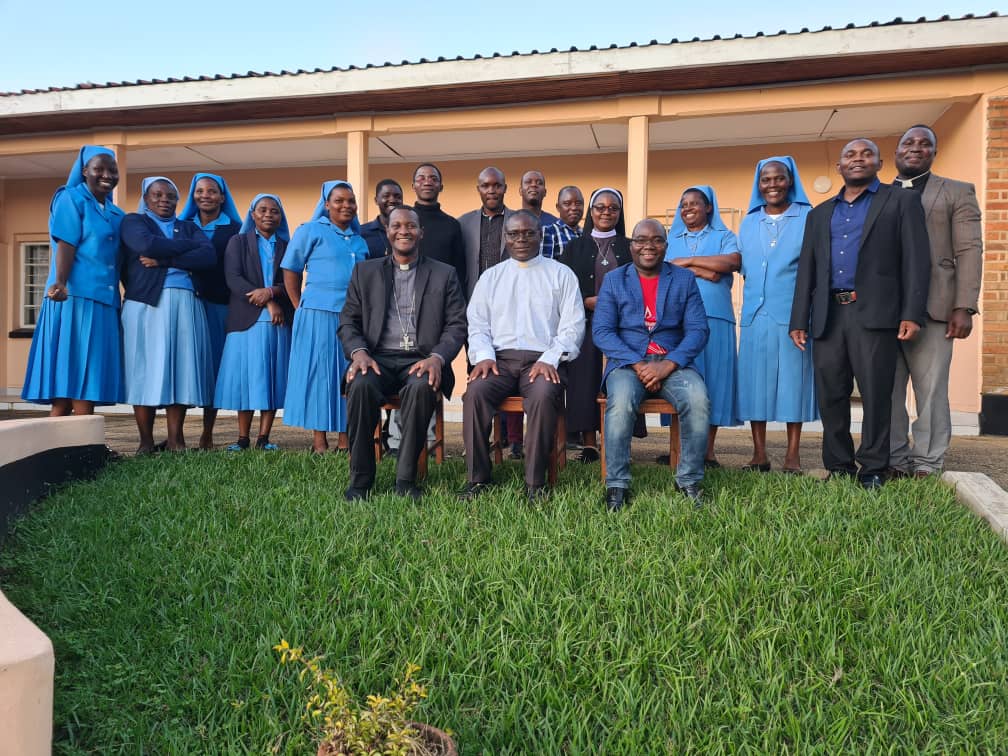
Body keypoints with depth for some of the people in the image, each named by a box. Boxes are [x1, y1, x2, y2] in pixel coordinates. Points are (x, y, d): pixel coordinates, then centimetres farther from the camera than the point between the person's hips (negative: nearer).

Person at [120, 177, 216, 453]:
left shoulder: (188, 227, 20)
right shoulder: (133, 221, 13)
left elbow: (209, 257, 0)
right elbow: (146, 245, -11)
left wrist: (163, 260, -7)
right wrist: (188, 246, -3)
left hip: (185, 305, 3)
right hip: (146, 304, -2)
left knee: (181, 369, -3)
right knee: (146, 369, -5)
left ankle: (175, 439, 0)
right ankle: (146, 441, -1)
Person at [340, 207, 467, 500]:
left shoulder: (444, 274, 14)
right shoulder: (365, 272, 18)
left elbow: (457, 325, 6)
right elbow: (348, 322, 12)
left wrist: (437, 358, -14)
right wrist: (359, 352, -10)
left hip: (421, 361, -1)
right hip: (377, 358, 1)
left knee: (421, 387, -35)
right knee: (361, 385, -32)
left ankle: (405, 479, -22)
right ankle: (360, 478, -18)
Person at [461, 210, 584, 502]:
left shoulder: (561, 274, 13)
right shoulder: (490, 276, 21)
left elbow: (573, 325, 4)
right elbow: (477, 324, 14)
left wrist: (550, 359, -11)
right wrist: (484, 356, -6)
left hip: (543, 360, -2)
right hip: (499, 358, 2)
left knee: (544, 395, -35)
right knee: (476, 391, -29)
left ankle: (535, 482, -22)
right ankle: (477, 478, -17)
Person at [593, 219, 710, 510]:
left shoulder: (684, 279, 12)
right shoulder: (614, 280, 11)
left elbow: (698, 330, 2)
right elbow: (601, 331, 0)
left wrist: (668, 365, -14)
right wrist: (637, 365, -14)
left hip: (673, 363, 1)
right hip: (627, 362, -1)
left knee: (698, 400, -29)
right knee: (621, 402, -33)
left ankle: (689, 480, -10)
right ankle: (617, 484, -19)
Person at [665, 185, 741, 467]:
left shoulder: (723, 236, 13)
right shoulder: (672, 239, 20)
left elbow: (733, 261, -8)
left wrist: (688, 262, -5)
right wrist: (705, 271, -7)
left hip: (714, 318, -1)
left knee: (713, 376, -3)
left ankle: (708, 451, 2)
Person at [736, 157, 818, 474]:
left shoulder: (808, 218, 5)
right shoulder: (748, 223, 15)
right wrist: (754, 297, 6)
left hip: (793, 313, -3)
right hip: (755, 314, 3)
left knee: (792, 379, -1)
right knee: (755, 379, 0)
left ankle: (793, 454, 4)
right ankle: (759, 453, 5)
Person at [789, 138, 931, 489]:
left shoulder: (902, 201, 10)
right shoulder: (819, 214, 21)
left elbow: (916, 260, 0)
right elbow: (806, 271, 17)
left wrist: (912, 313, -10)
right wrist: (799, 321, 10)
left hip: (874, 314, -3)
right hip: (828, 316, 4)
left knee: (876, 394, -2)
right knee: (830, 396, 4)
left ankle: (873, 468, 9)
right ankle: (839, 466, 15)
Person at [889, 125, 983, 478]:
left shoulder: (957, 192, 12)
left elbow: (969, 251, 2)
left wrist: (964, 307, -8)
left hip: (931, 308, -2)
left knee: (931, 391, -1)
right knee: (886, 391, 3)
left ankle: (927, 466, 5)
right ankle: (894, 462, 10)